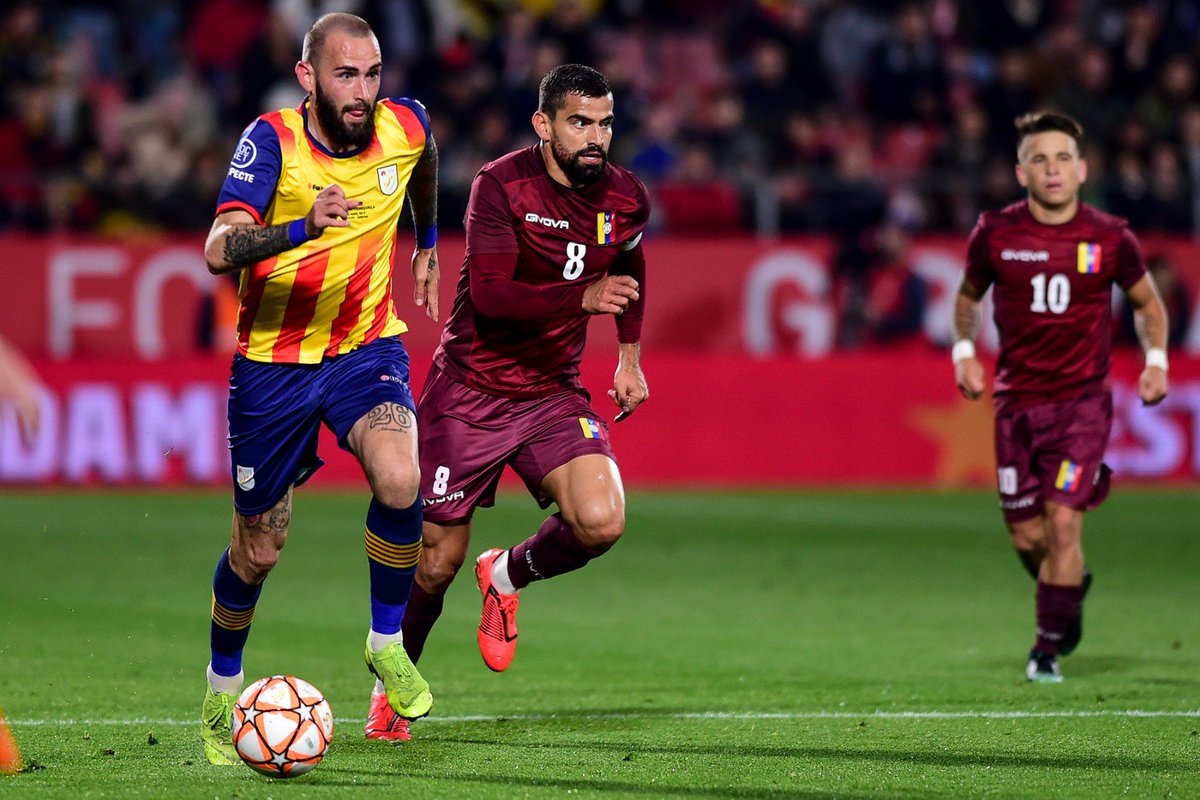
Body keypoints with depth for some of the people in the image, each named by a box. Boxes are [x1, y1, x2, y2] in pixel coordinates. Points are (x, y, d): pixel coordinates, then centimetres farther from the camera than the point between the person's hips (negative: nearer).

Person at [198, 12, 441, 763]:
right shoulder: (273, 141, -19)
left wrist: (427, 243, 31)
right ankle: (223, 690, 36)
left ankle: (387, 644, -5)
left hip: (367, 347, 2)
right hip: (273, 359, -2)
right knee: (259, 549, 9)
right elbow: (219, 251, -33)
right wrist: (303, 228, -49)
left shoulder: (406, 126, -8)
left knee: (400, 480, -28)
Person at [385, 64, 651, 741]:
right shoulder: (501, 185, -17)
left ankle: (509, 575, 10)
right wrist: (583, 297, -38)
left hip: (553, 393, 3)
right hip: (469, 392, -3)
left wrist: (630, 358, 21)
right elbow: (490, 293, -28)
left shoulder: (626, 198, -1)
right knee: (438, 559, 1)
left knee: (601, 521, -23)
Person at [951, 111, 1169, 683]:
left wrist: (1156, 359, -2)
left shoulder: (1110, 239, -5)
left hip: (1083, 400, -2)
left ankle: (1047, 647, 3)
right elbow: (968, 295, 17)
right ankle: (1071, 591, 38)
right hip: (1016, 400, 2)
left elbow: (1147, 302, 13)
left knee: (1062, 521, -14)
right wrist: (964, 350, 1)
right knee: (1026, 536, 4)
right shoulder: (995, 234, -3)